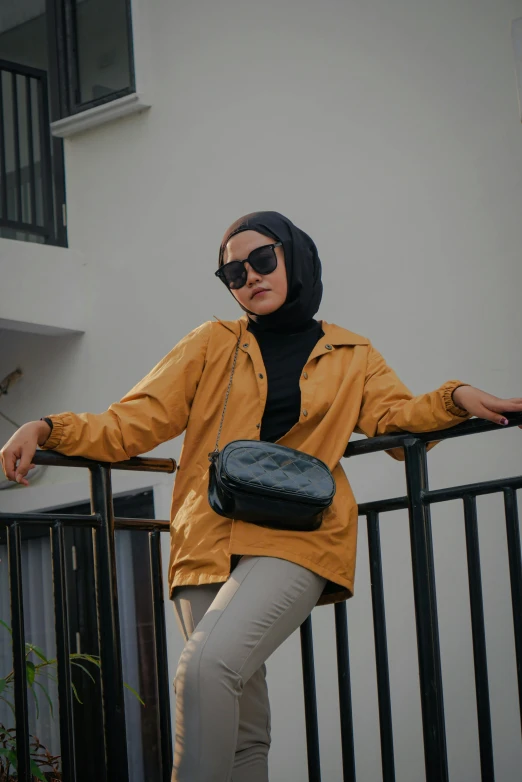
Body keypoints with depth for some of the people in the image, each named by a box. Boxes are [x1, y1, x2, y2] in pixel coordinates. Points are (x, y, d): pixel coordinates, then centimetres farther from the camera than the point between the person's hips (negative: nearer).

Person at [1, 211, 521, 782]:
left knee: (206, 665, -27)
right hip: (207, 542, 3)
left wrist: (456, 400, -19)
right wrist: (47, 429, -3)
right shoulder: (213, 345, 16)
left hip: (296, 540, -2)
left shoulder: (351, 357, 16)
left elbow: (397, 416, 1)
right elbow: (131, 424, 12)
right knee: (244, 730, 1)